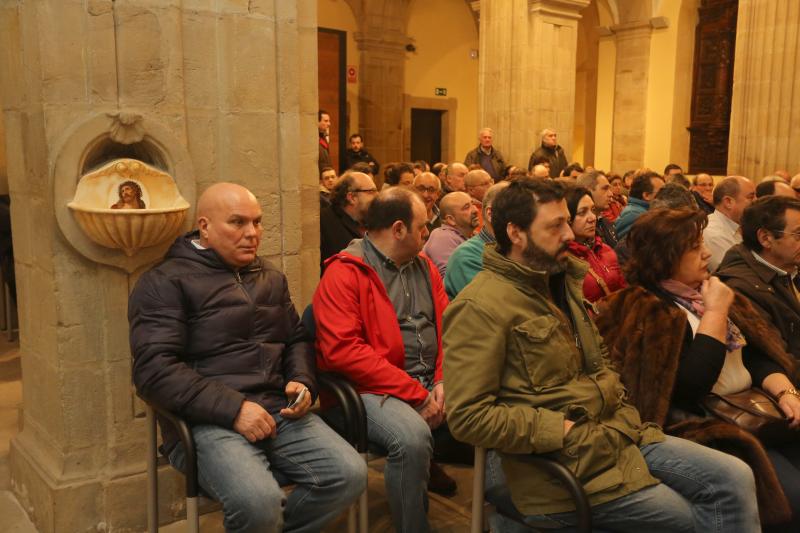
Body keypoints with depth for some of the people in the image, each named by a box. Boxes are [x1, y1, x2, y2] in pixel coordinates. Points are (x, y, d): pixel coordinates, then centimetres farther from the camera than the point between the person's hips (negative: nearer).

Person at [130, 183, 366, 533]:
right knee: (259, 503, -32)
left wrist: (302, 382, 5)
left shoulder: (272, 278, 19)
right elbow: (155, 369, -12)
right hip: (208, 421, -6)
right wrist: (233, 408, -19)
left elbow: (297, 339, 27)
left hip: (279, 411, 6)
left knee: (350, 475, -15)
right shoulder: (165, 282, -1)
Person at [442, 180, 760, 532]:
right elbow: (468, 417, -22)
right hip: (565, 463, -8)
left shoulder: (558, 283, 14)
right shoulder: (479, 308, -17)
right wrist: (561, 429, -20)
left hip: (620, 432, 9)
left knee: (735, 479, 2)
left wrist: (612, 390, 8)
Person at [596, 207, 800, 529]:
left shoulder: (703, 291, 13)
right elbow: (692, 385, -22)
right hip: (706, 428, -8)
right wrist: (715, 312, -15)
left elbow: (756, 353, 13)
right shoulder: (645, 312, -14)